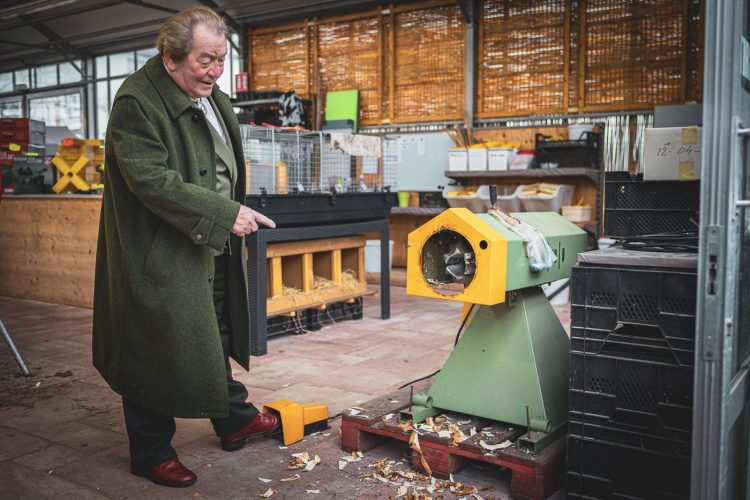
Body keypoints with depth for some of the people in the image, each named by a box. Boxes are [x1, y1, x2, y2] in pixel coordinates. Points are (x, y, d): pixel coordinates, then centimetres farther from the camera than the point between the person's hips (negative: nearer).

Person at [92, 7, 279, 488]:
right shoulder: (137, 103, -19)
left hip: (212, 250, 9)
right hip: (161, 255, -9)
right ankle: (151, 453, 23)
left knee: (216, 338, 21)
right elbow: (152, 180, -28)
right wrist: (225, 213, -28)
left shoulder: (212, 97, 9)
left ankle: (234, 420, 39)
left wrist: (233, 213, 17)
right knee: (158, 351, 4)